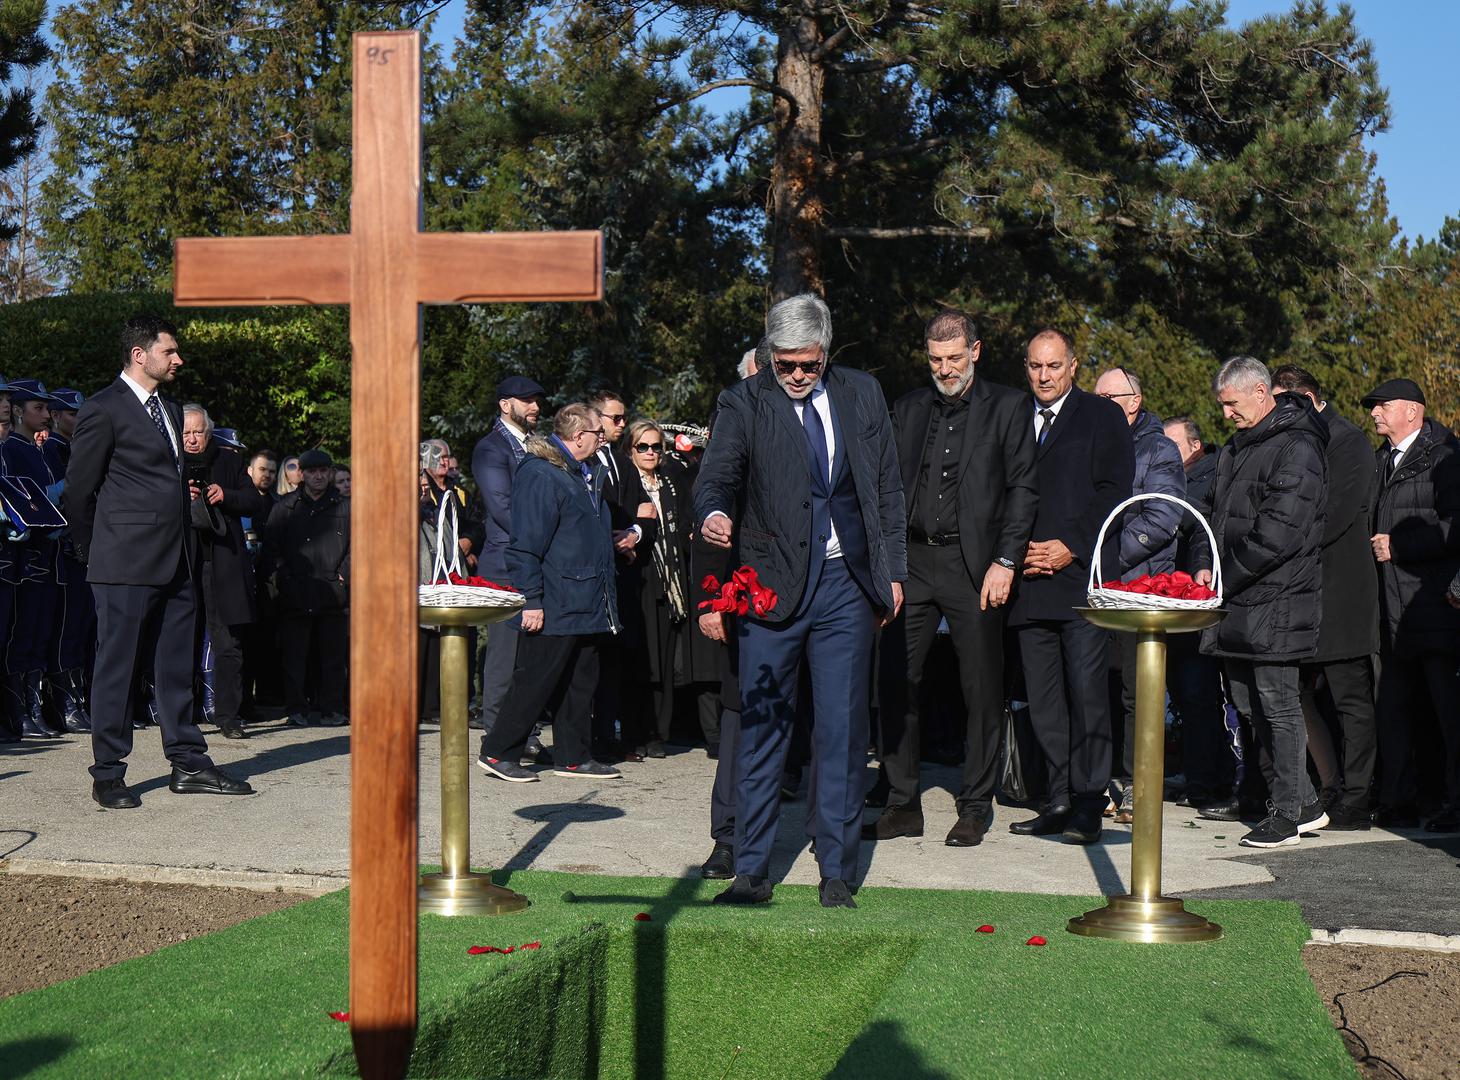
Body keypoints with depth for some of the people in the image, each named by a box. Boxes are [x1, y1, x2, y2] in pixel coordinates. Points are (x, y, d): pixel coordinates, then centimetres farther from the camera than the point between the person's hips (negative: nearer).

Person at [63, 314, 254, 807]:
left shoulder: (170, 410, 18)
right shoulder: (104, 409, -8)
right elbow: (78, 490, -5)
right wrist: (94, 552, 1)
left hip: (175, 562, 8)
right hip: (127, 563, -8)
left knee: (175, 667, 11)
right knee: (117, 666, -1)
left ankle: (188, 765, 17)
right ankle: (107, 775, 6)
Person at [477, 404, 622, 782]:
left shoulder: (586, 474, 17)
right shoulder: (540, 474, -14)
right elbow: (526, 544, -18)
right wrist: (531, 601, -20)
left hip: (587, 606, 9)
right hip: (554, 606, -9)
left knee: (581, 681, 12)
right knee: (535, 681, -4)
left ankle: (572, 756, 20)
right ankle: (497, 752, 5)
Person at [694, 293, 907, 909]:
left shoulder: (863, 395, 9)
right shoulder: (743, 403, 1)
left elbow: (888, 488, 13)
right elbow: (716, 476, -10)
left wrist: (892, 572, 9)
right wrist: (714, 514, -33)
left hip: (847, 582, 2)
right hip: (773, 582, -2)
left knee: (842, 731, 3)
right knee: (760, 729, 1)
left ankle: (837, 872, 12)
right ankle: (751, 869, 11)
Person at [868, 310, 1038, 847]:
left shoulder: (1006, 406, 3)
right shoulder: (909, 408, 14)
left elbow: (1023, 488, -2)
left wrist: (1005, 562, -10)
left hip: (973, 563, -4)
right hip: (911, 561, 4)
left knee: (982, 691, 1)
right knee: (896, 683, 2)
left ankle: (975, 808, 11)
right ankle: (903, 805, 11)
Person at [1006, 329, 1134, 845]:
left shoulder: (1103, 416, 6)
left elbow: (1114, 489, -2)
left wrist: (1070, 547, -10)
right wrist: (1018, 551, 2)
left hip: (1082, 571, -4)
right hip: (1030, 580, 4)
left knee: (1086, 688, -8)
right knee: (1042, 698, 4)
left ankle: (1087, 803, -3)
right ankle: (1060, 800, 9)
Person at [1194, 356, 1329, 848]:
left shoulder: (1297, 449, -12)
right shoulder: (1235, 449, 17)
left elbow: (1279, 533, -19)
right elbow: (1216, 513, 25)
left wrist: (1224, 578, -14)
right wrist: (1205, 564, 7)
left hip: (1275, 603, -9)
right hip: (1235, 604, 9)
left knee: (1278, 705, -4)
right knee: (1249, 705, 11)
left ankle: (1288, 813, 5)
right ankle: (1304, 803, 21)